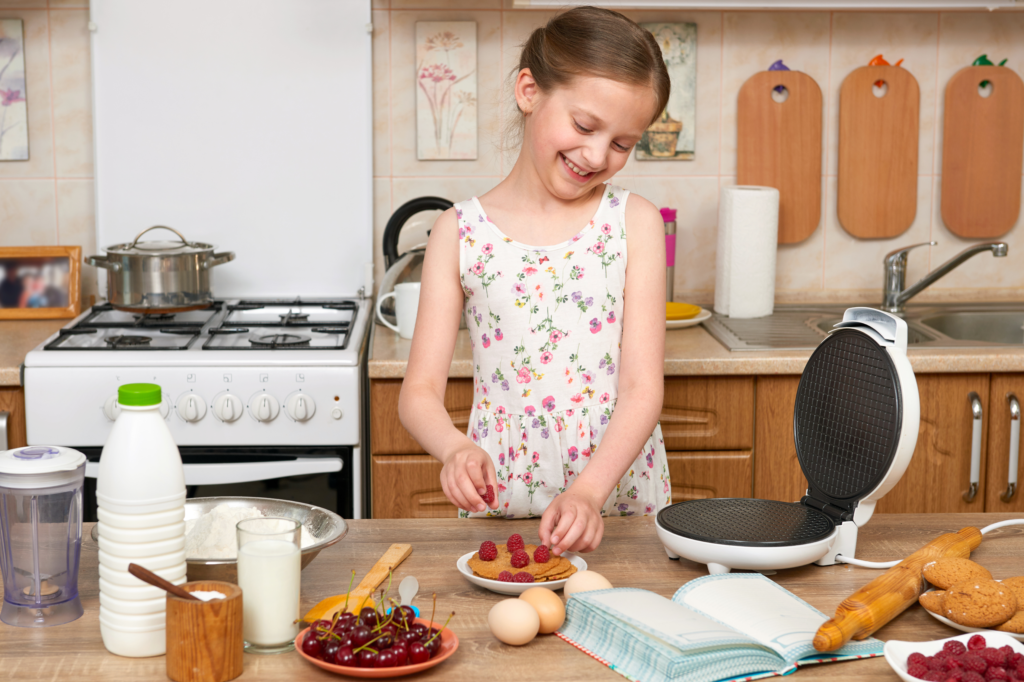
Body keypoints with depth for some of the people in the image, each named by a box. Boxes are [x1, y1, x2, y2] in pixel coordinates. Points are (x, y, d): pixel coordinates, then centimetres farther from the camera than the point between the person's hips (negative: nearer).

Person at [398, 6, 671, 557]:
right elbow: (419, 392, 0)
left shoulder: (634, 223, 1)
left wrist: (588, 491, -20)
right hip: (497, 511, 0)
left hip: (622, 504, 0)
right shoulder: (460, 233, 1)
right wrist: (456, 448, -22)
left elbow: (643, 388, -5)